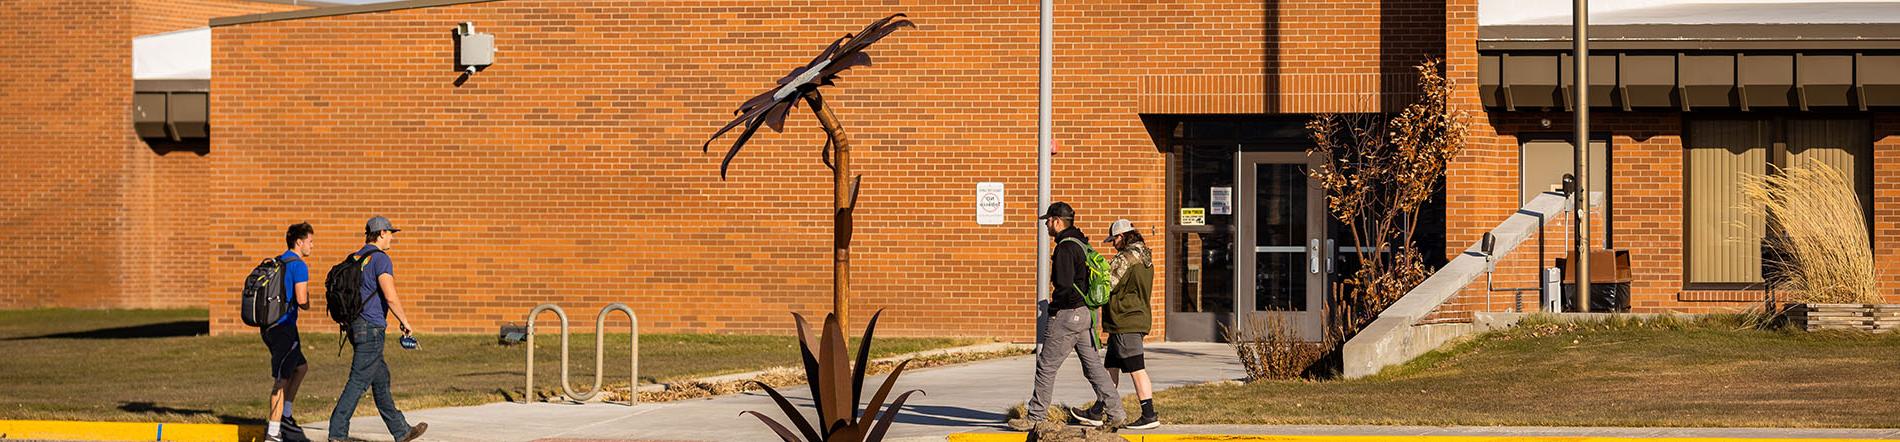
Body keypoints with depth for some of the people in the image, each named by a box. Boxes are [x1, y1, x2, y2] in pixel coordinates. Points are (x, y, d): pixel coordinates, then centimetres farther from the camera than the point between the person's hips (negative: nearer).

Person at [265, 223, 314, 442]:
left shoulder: (276, 263, 16)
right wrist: (307, 302, 5)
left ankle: (284, 416, 23)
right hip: (284, 327, -9)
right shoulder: (298, 266, -12)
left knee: (301, 367, 24)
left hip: (269, 326, 9)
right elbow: (302, 300, -20)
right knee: (281, 380, -6)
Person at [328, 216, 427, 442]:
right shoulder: (380, 259, -12)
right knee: (359, 381, -7)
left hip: (355, 326, 9)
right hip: (371, 328, -9)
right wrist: (404, 321, -6)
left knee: (381, 379, 15)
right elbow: (390, 297, -19)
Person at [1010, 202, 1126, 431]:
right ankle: (1113, 412, 8)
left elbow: (1064, 285, -22)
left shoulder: (1065, 248, -17)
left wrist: (1054, 301, -6)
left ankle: (1035, 417, 3)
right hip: (1087, 313, 9)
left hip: (1068, 314, -9)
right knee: (1093, 363, 11)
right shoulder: (1082, 244, 13)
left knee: (1046, 366, -1)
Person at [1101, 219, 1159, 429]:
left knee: (1137, 370, -8)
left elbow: (1105, 285, -13)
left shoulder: (1126, 258, -15)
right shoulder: (1145, 258, 15)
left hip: (1125, 323, -10)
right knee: (1111, 368, 16)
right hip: (1138, 318, 10)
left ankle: (1149, 416, -9)